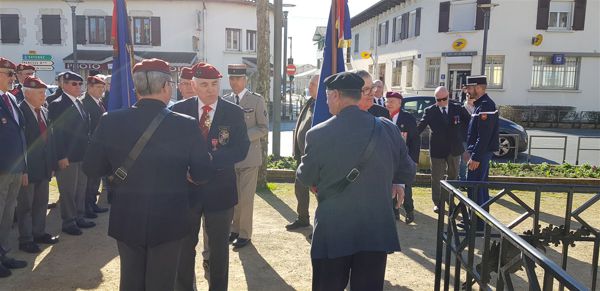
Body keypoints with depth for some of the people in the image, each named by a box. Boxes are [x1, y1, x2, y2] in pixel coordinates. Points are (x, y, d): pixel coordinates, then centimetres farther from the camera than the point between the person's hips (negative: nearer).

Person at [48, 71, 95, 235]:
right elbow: (56, 133, -15)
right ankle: (68, 222, 11)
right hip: (67, 157, -8)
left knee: (81, 189, 14)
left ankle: (79, 217, 25)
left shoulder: (79, 104, 14)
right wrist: (61, 157, -19)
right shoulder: (57, 105, -10)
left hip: (82, 154, 8)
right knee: (68, 191, 1)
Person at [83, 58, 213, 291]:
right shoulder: (187, 125, -17)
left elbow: (92, 169, -2)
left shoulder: (110, 122, -11)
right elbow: (202, 174, -8)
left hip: (126, 219, 3)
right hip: (168, 220, -2)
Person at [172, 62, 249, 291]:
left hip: (220, 189, 0)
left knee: (219, 246, 14)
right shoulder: (179, 109, -1)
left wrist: (209, 159, -23)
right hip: (186, 187, 1)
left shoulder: (234, 113, -3)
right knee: (184, 245, 14)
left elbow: (241, 150, -11)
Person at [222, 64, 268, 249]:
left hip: (249, 156, -3)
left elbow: (263, 129, -5)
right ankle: (234, 229, 25)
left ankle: (245, 234, 13)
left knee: (246, 197, 1)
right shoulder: (225, 101, 9)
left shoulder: (256, 100, -2)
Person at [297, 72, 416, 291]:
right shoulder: (389, 129, -4)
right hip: (377, 231, 3)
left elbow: (306, 178, 0)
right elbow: (407, 172, 6)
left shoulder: (318, 134, -13)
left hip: (332, 232, -2)